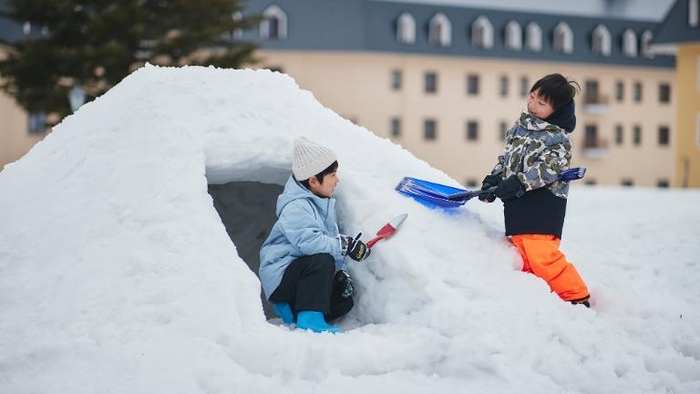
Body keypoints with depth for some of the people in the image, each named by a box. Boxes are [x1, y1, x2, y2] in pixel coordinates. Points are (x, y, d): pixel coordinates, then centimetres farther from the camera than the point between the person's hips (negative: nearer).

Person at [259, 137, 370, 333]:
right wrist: (345, 245, -33)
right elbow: (308, 241, -37)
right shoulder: (295, 208, -21)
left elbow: (331, 241, 14)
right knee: (322, 260, -33)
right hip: (279, 276, -10)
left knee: (344, 302, 2)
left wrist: (341, 272, -1)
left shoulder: (325, 203, 11)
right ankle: (310, 318, -31)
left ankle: (291, 309, 12)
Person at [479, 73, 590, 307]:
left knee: (542, 256, -17)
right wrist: (493, 180, 8)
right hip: (517, 203, 8)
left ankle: (576, 296, -9)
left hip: (543, 203, -8)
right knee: (524, 256, 11)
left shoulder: (557, 137, -10)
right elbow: (506, 158, 22)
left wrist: (517, 183, -26)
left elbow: (547, 169, -20)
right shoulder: (519, 127, 14)